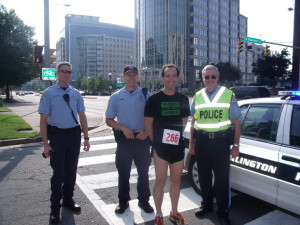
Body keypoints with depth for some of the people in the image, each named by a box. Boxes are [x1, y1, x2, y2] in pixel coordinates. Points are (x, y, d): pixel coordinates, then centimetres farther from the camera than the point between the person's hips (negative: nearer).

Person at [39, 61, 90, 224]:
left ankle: (68, 200, 35)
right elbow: (43, 119, -8)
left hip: (74, 135, 4)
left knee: (71, 170, 15)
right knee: (58, 172, 3)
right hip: (57, 135, -3)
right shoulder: (49, 93, -6)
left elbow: (82, 116, 8)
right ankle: (55, 208, 22)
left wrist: (86, 138, 5)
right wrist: (46, 144, -12)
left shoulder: (76, 93, 5)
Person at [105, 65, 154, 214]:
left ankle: (144, 200, 30)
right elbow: (109, 120, 3)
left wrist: (147, 132, -11)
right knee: (123, 172, 12)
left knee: (143, 171, 13)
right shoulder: (116, 97, 2)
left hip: (142, 139, 0)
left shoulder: (146, 95, 0)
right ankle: (123, 201, 29)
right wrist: (123, 128, -13)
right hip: (124, 139, 0)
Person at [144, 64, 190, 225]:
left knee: (176, 181, 13)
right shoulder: (154, 99, -6)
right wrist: (155, 142, -4)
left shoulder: (183, 99, 6)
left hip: (178, 147, 4)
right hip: (160, 146, -4)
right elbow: (148, 124, -4)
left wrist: (178, 136, 6)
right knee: (160, 181, 4)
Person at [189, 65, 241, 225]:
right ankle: (206, 205, 37)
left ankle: (223, 211, 25)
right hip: (202, 141, 3)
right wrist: (191, 143, 9)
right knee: (203, 176, 16)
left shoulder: (229, 95, -2)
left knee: (222, 178, 6)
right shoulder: (197, 96, 8)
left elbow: (236, 123, -1)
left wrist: (236, 145, -5)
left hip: (221, 141, -3)